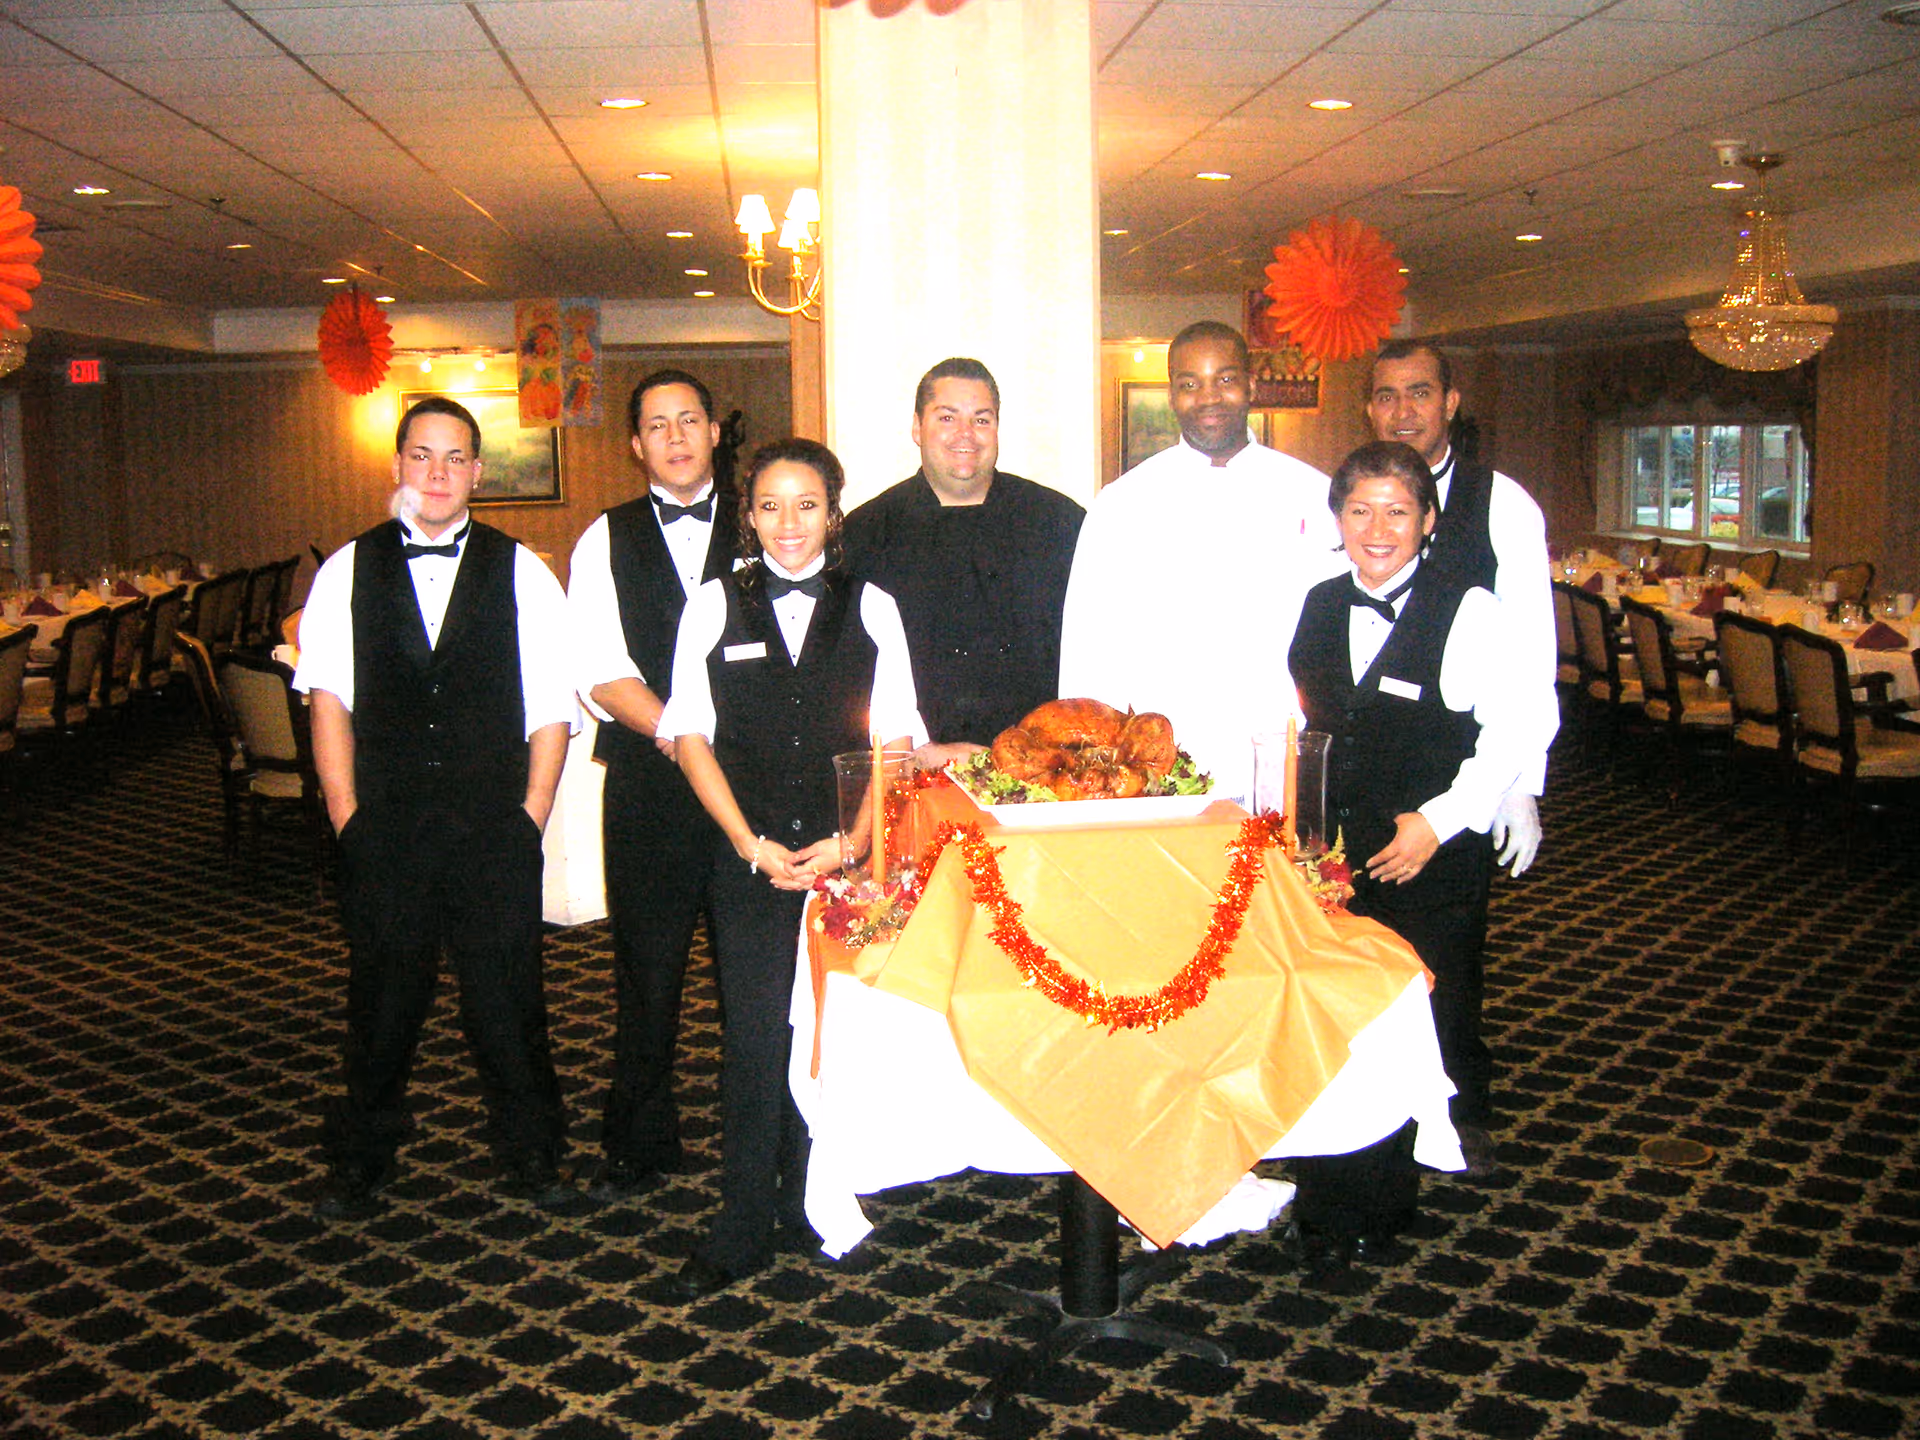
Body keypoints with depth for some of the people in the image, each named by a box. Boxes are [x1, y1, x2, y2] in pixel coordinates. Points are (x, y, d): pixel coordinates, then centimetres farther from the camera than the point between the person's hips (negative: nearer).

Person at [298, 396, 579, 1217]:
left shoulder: (521, 574, 3)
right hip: (383, 832, 1)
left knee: (508, 996, 7)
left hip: (495, 832, 0)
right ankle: (362, 1161, 31)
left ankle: (529, 1156, 26)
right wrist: (345, 812, -5)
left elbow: (552, 707, 1)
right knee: (382, 996, 12)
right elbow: (329, 698, 2)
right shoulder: (347, 572, 5)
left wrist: (531, 813, -5)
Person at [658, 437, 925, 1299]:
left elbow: (894, 742, 3)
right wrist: (753, 846, -7)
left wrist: (848, 843, -10)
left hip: (848, 857, 1)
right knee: (753, 1039, -1)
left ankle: (812, 1211, 21)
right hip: (749, 859, 0)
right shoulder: (714, 607, 6)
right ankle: (742, 1230, 11)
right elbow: (692, 737, 2)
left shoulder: (871, 608, 6)